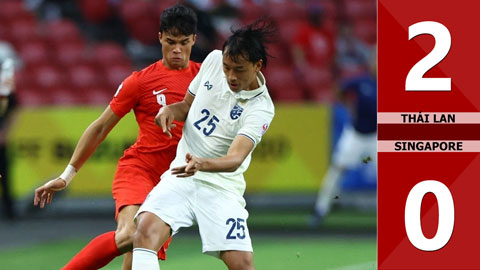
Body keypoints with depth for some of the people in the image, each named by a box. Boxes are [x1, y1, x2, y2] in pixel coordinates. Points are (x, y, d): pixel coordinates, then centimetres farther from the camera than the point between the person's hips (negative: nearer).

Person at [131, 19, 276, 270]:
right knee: (147, 228, -25)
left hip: (221, 186, -3)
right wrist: (171, 110, -6)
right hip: (181, 176, 3)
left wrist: (202, 163, -47)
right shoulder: (213, 60, 1)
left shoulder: (260, 108, -14)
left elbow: (235, 159, -26)